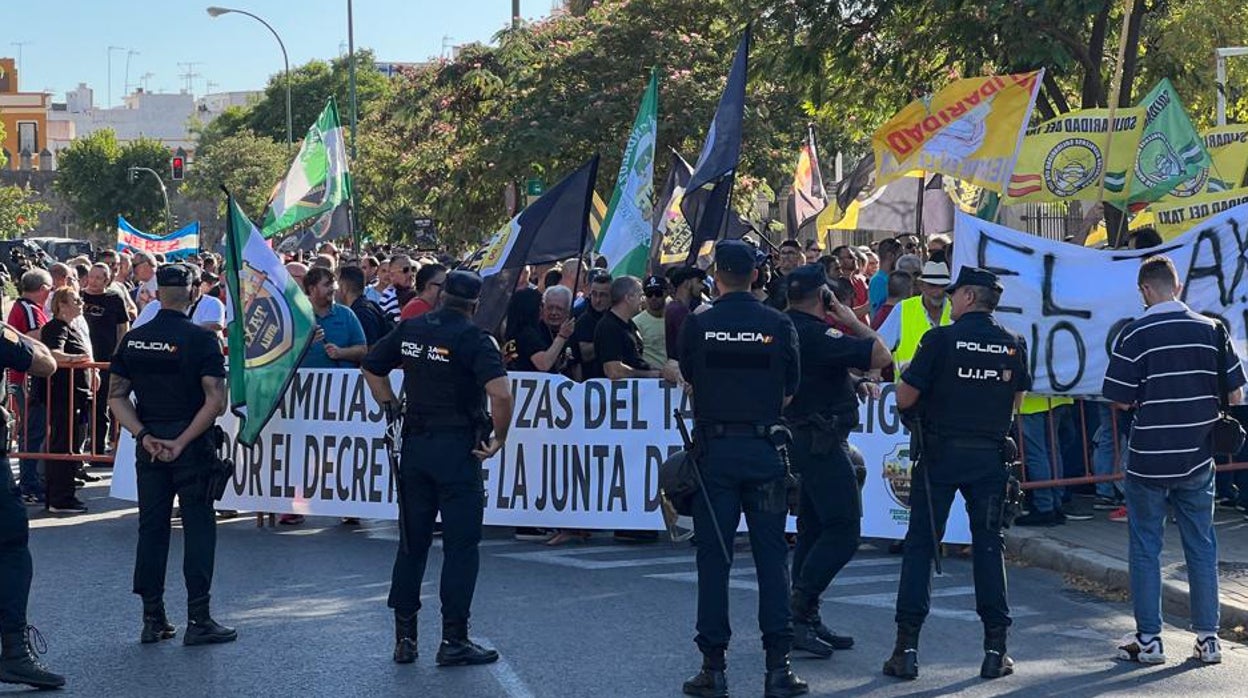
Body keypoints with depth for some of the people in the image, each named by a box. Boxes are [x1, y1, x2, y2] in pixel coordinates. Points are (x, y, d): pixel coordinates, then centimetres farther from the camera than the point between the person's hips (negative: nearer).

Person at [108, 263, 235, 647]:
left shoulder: (133, 339, 4)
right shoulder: (201, 338, -9)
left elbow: (117, 396, 2)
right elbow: (215, 401, -16)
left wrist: (145, 436, -4)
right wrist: (182, 442, -13)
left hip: (148, 445, 4)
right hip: (192, 445, -4)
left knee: (151, 527, 10)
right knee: (198, 527, 2)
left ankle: (152, 620, 13)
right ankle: (198, 621, 1)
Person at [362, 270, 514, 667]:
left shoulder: (410, 329, 6)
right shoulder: (473, 339, -11)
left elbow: (371, 368, 17)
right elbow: (500, 394, -24)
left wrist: (392, 408, 16)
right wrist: (498, 440, -11)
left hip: (414, 445, 5)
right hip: (457, 448, -5)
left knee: (412, 541, 13)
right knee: (461, 545, 2)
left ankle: (404, 637, 15)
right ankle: (454, 641, 2)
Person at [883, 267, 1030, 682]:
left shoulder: (941, 339, -10)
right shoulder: (1013, 345, 2)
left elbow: (904, 399, -9)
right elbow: (1016, 402, 12)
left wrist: (905, 382, 12)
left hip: (941, 456, -3)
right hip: (990, 457, 3)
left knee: (920, 545, 4)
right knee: (989, 546, 10)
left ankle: (907, 648, 1)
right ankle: (995, 650, 8)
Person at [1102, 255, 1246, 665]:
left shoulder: (1135, 335, -11)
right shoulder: (1212, 330, -1)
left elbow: (1121, 401, -10)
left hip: (1149, 459, -3)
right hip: (1198, 458, 3)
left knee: (1145, 547, 7)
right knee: (1201, 547, 11)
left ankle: (1148, 639, 9)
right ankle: (1208, 638, 13)